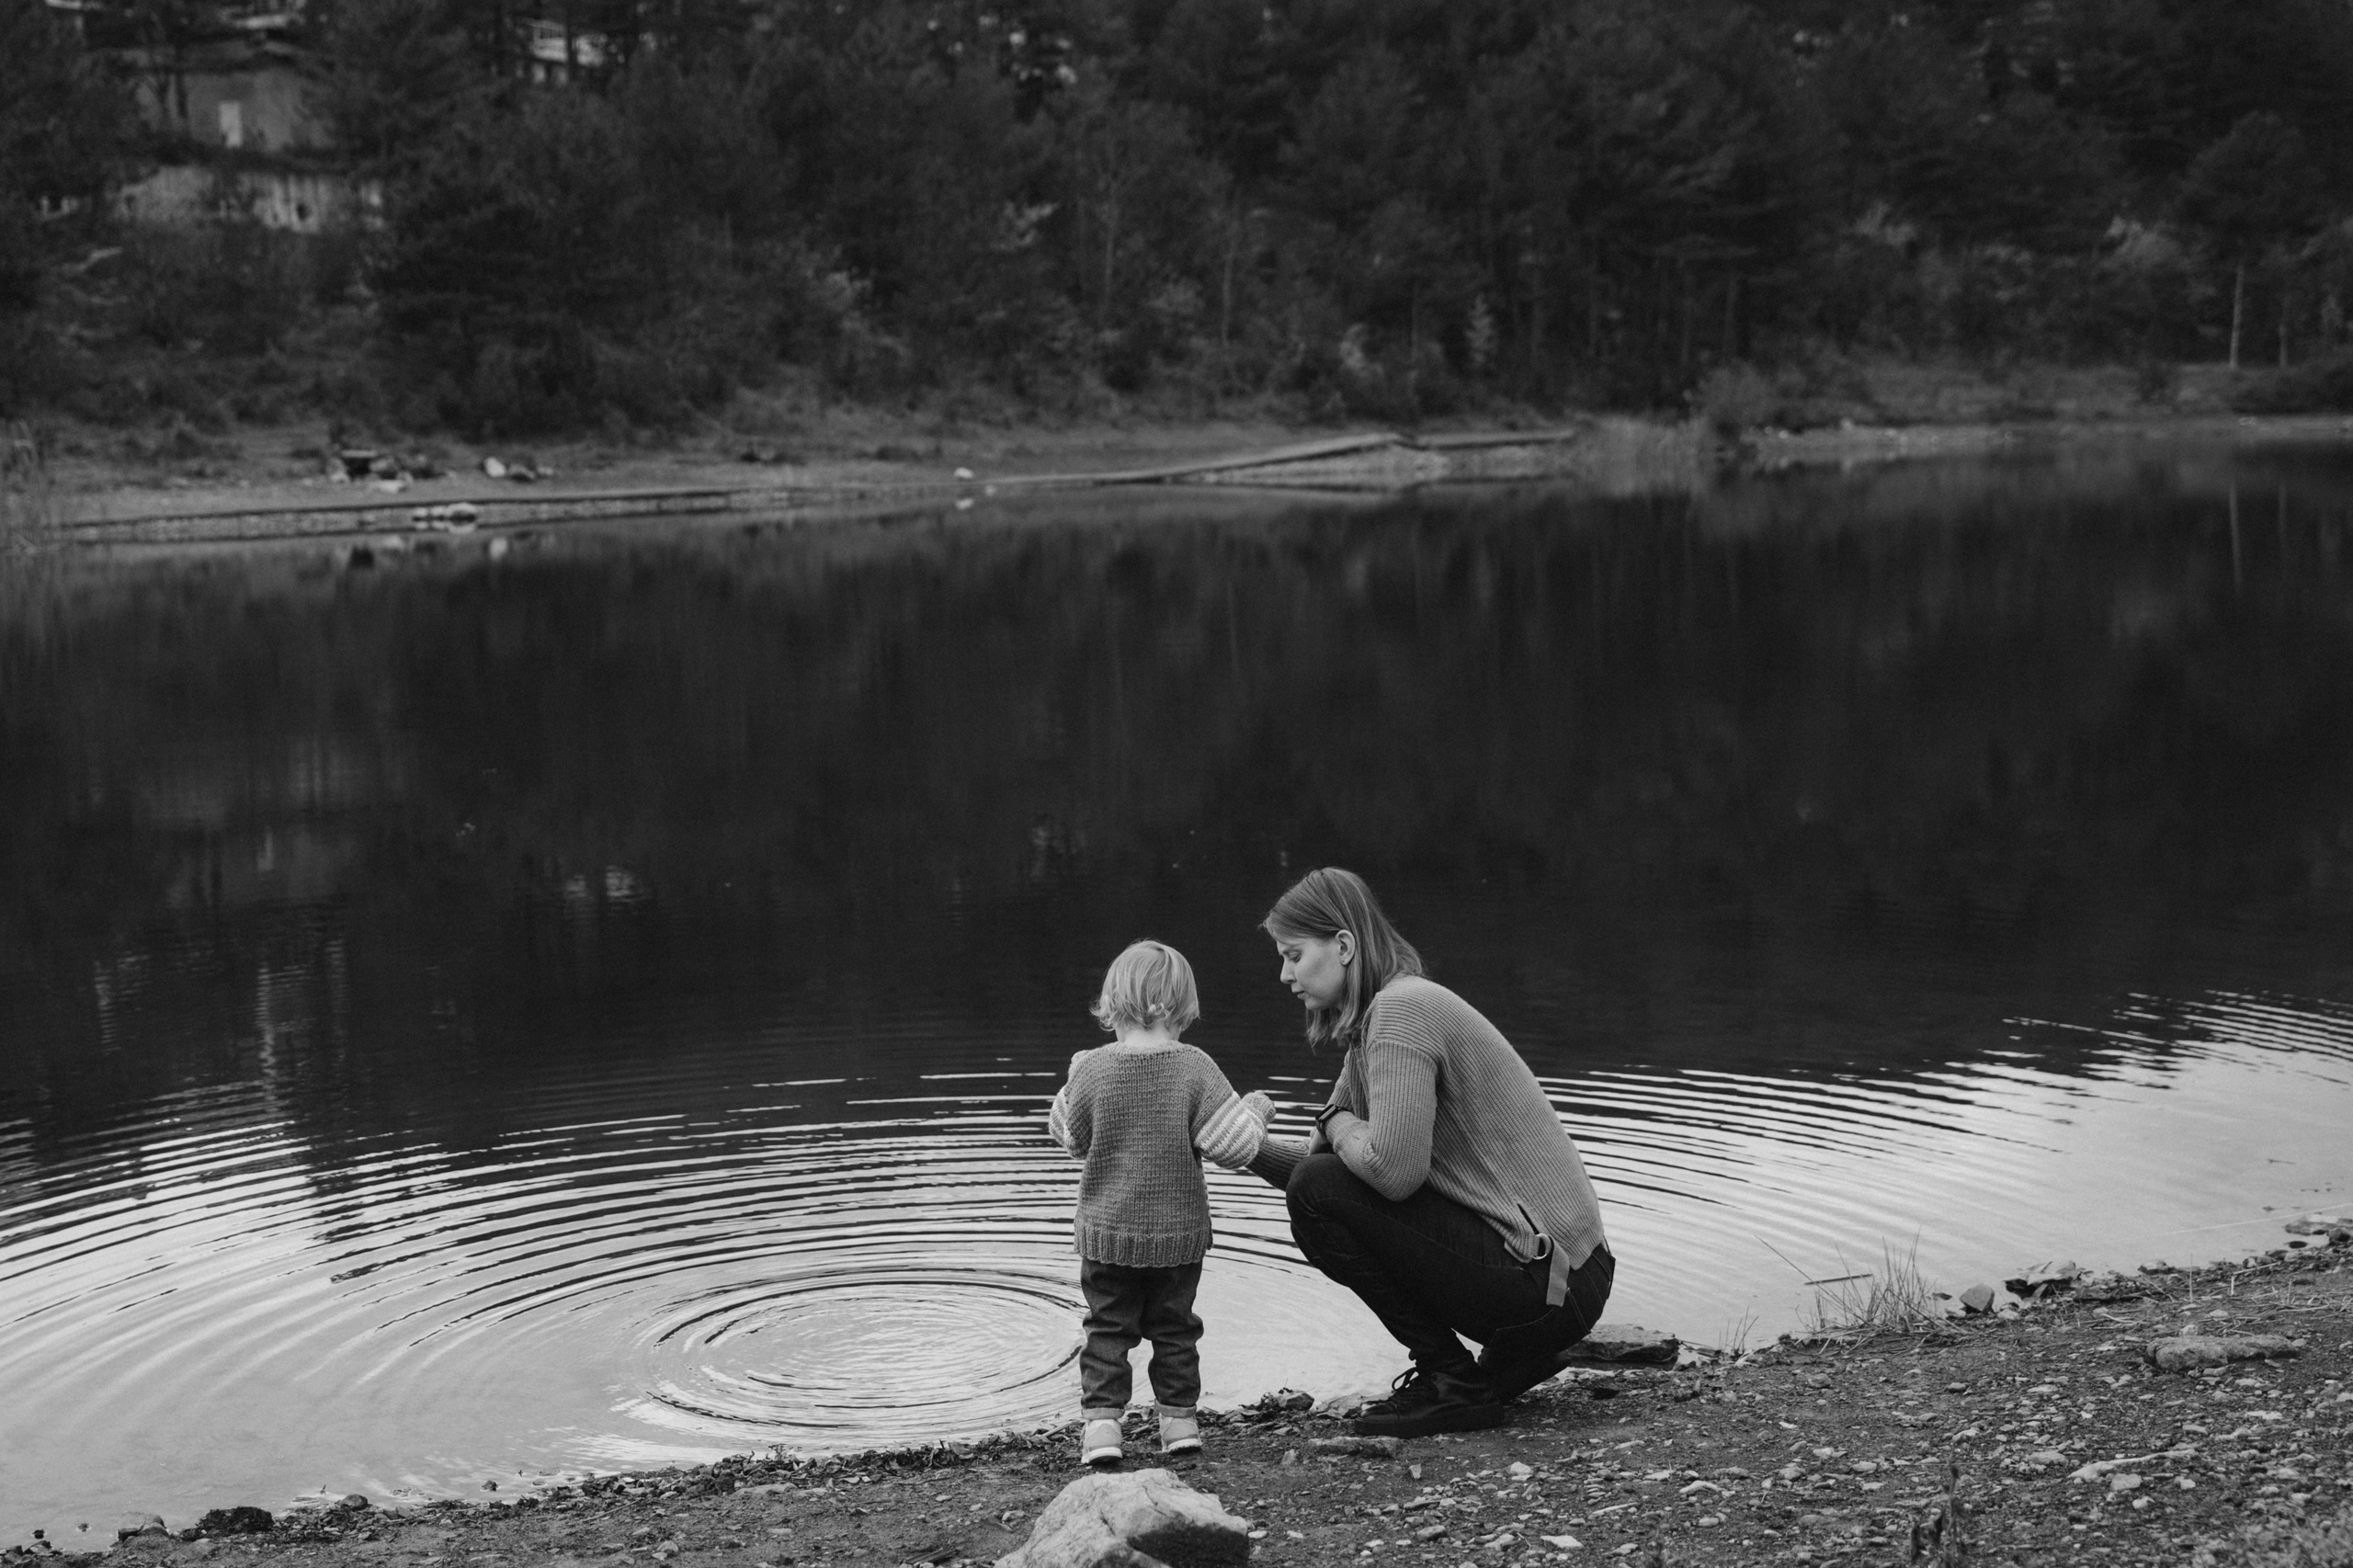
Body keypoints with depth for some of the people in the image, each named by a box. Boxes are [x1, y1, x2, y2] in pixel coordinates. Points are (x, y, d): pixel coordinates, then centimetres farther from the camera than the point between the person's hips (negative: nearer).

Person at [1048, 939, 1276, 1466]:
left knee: (1107, 1329, 9)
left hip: (1107, 1231, 0)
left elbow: (1073, 1138, 4)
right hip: (1179, 1232, 0)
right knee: (1175, 1329, 16)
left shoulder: (1092, 1069, -11)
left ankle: (1101, 1422, 1)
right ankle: (1179, 1418, 20)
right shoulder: (1194, 1068, -13)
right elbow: (1232, 1144, -14)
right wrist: (1255, 1110, 5)